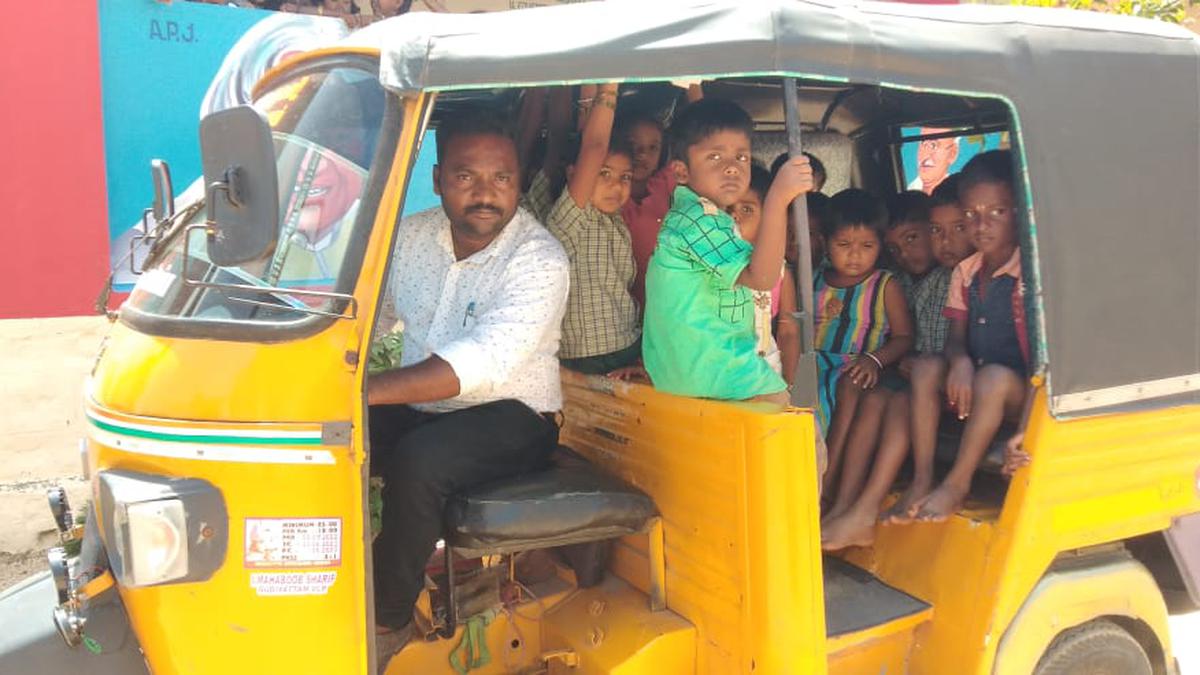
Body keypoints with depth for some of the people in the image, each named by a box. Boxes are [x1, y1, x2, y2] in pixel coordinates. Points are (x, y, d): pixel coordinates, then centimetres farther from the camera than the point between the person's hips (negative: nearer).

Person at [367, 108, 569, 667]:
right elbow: (366, 313, 9)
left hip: (510, 417, -5)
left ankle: (388, 621, -11)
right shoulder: (412, 235, 4)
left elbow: (481, 363, -30)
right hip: (417, 408, 6)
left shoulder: (540, 261, -18)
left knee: (418, 459, -32)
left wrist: (366, 390, -39)